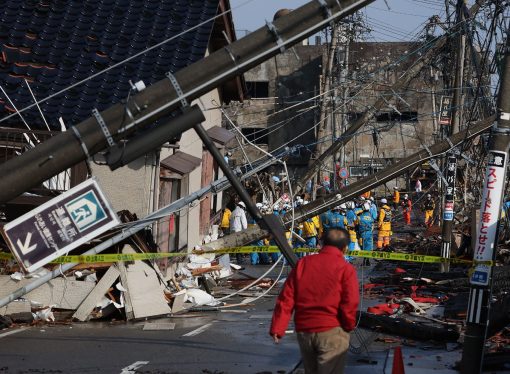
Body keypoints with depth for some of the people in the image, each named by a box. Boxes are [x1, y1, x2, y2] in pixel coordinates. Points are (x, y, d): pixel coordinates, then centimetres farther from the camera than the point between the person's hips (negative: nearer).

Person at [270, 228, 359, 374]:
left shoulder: (302, 264, 7)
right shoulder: (345, 269, -6)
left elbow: (286, 298, 2)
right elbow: (349, 304, -12)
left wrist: (277, 328, 2)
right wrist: (349, 326, 7)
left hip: (304, 329, 5)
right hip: (332, 331, -5)